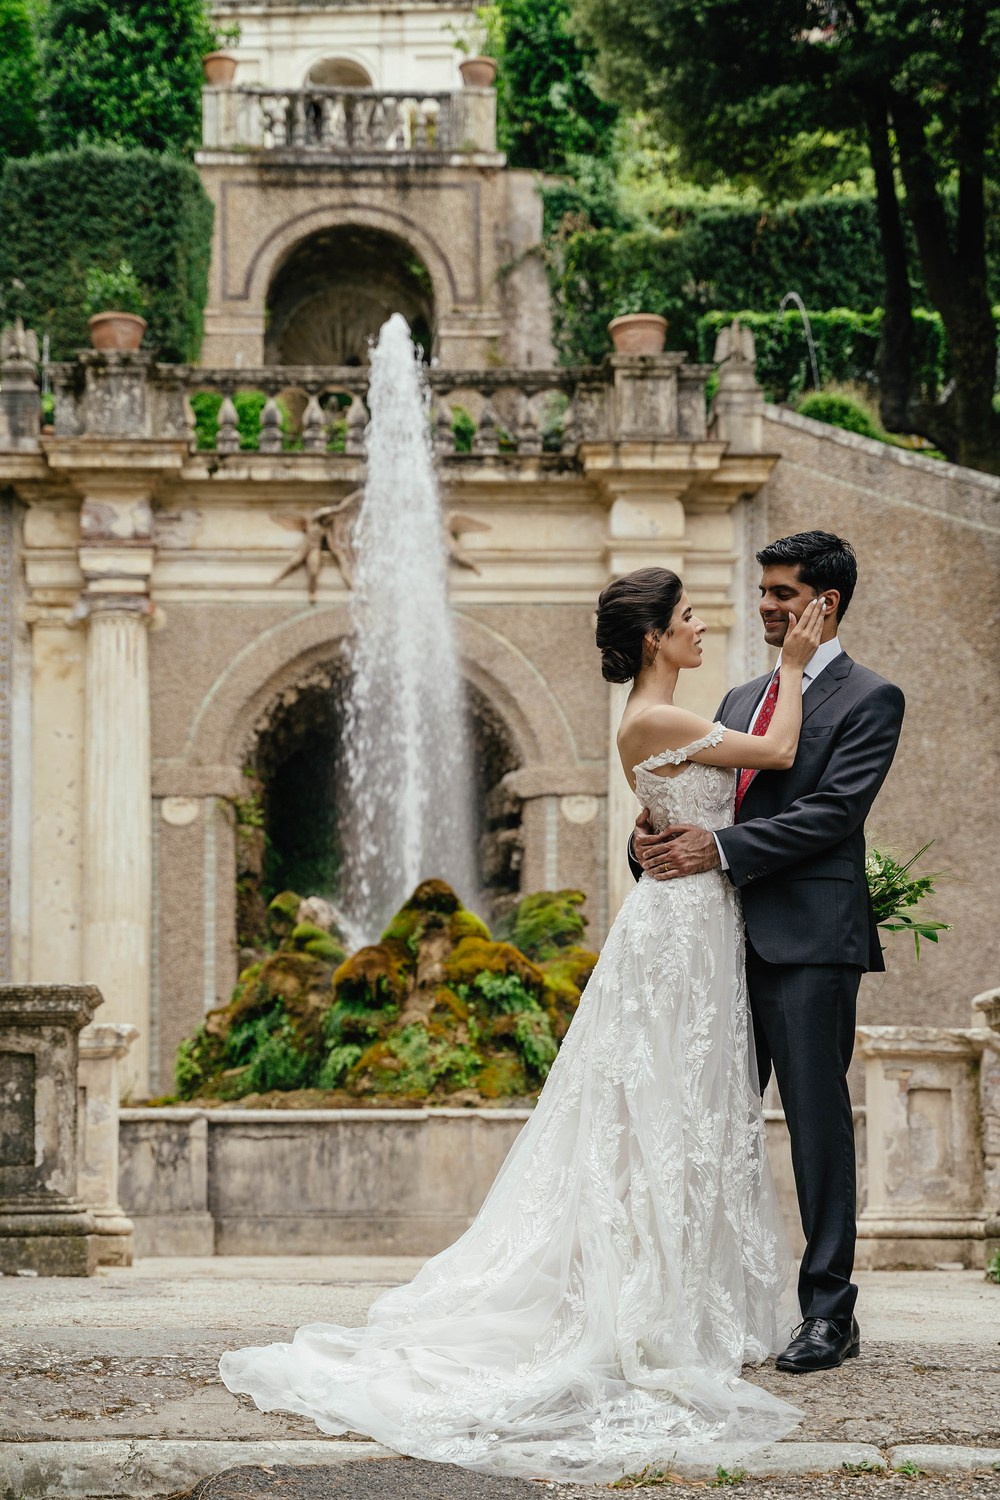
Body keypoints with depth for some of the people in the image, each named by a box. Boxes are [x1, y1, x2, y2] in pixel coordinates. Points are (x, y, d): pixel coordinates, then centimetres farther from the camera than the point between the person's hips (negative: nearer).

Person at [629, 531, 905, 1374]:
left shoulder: (869, 700, -2)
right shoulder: (740, 700, 21)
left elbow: (834, 810, -13)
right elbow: (696, 800, 18)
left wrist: (722, 848, -19)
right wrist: (654, 839, -4)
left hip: (811, 939, -7)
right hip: (732, 936, 7)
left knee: (817, 1118, -4)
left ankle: (830, 1313, 3)